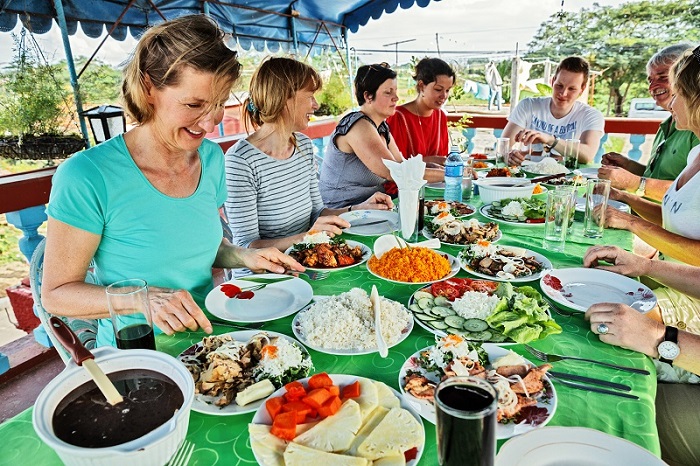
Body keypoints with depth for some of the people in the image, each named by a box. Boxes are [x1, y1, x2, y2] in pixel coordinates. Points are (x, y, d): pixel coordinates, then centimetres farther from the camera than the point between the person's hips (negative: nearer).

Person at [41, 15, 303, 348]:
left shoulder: (211, 158, 1)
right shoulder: (86, 177, -17)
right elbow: (56, 293, -9)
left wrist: (245, 257, -5)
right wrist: (144, 298, -25)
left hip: (207, 334, 4)